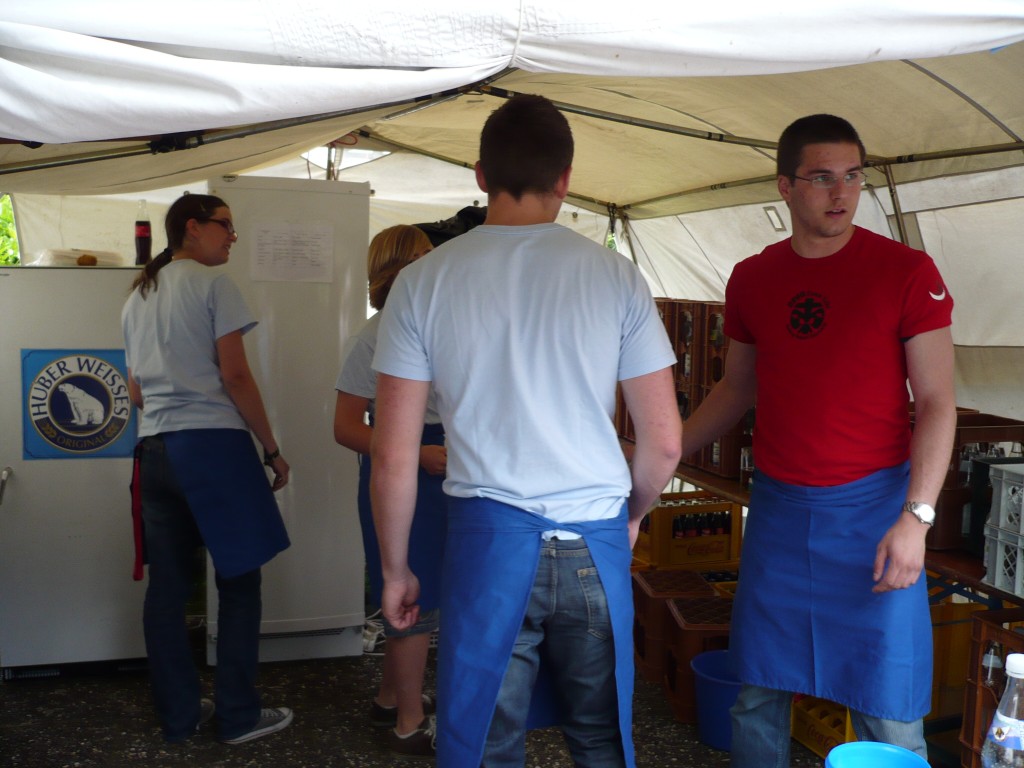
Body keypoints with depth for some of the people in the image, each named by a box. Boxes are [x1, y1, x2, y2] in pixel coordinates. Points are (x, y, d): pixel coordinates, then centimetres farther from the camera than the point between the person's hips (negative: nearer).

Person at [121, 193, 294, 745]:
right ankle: (238, 716, 6)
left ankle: (178, 715, 18)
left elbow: (135, 391, 20)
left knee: (167, 586, 9)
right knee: (239, 580, 1)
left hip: (153, 449, 8)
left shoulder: (137, 296, 19)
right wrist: (272, 450, -5)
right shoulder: (213, 285, -4)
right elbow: (235, 375, -10)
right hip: (213, 443, -7)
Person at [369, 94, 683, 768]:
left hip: (488, 538, -1)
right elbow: (664, 442, 0)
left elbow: (393, 458, -4)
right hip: (596, 542, 1)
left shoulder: (424, 282, -3)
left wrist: (396, 569, 10)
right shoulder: (614, 276, -2)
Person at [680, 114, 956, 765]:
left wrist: (916, 517, -16)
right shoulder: (751, 279, 5)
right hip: (777, 505, 4)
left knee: (887, 708, 3)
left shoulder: (906, 272, -6)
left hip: (871, 506, -3)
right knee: (759, 690, 12)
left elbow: (936, 402, -7)